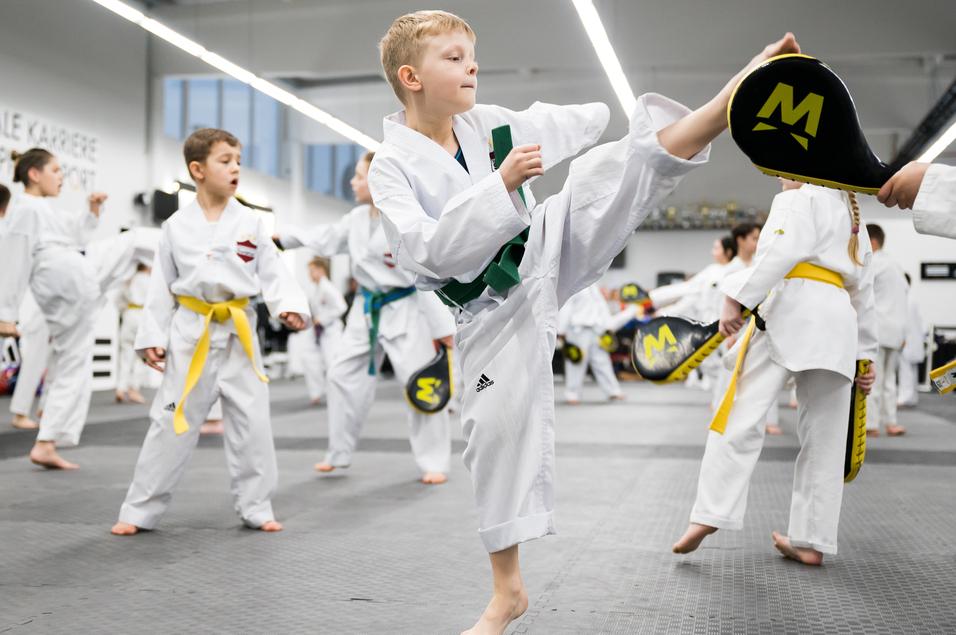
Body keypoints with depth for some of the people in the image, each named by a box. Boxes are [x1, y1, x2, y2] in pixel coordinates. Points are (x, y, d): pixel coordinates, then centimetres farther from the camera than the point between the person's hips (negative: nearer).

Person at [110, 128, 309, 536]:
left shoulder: (250, 223, 2)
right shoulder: (176, 226, 1)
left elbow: (273, 274, 2)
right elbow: (161, 286, 4)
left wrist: (290, 306, -16)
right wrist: (152, 337, 0)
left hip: (238, 334, 1)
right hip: (191, 334, -1)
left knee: (252, 425, 4)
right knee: (171, 423, 3)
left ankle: (255, 508, 18)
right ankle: (140, 510, 15)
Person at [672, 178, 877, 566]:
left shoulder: (798, 199, 8)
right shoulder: (854, 218, 30)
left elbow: (782, 250, -13)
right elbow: (864, 290, 30)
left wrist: (738, 298, -19)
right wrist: (865, 355, 32)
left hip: (793, 311, -7)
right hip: (840, 325, 7)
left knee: (742, 417, -12)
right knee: (823, 440, 6)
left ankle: (709, 516, -21)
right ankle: (811, 542, 7)